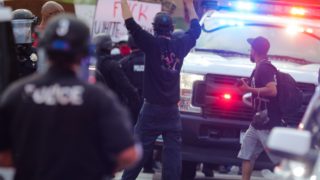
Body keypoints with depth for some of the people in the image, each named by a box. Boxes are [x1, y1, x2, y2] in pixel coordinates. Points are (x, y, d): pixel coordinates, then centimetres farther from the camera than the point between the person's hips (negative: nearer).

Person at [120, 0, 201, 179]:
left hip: (152, 109, -2)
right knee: (173, 154, 0)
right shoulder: (180, 45, 4)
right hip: (172, 111, 2)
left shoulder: (152, 44, -7)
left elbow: (131, 24, -11)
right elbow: (196, 29, 21)